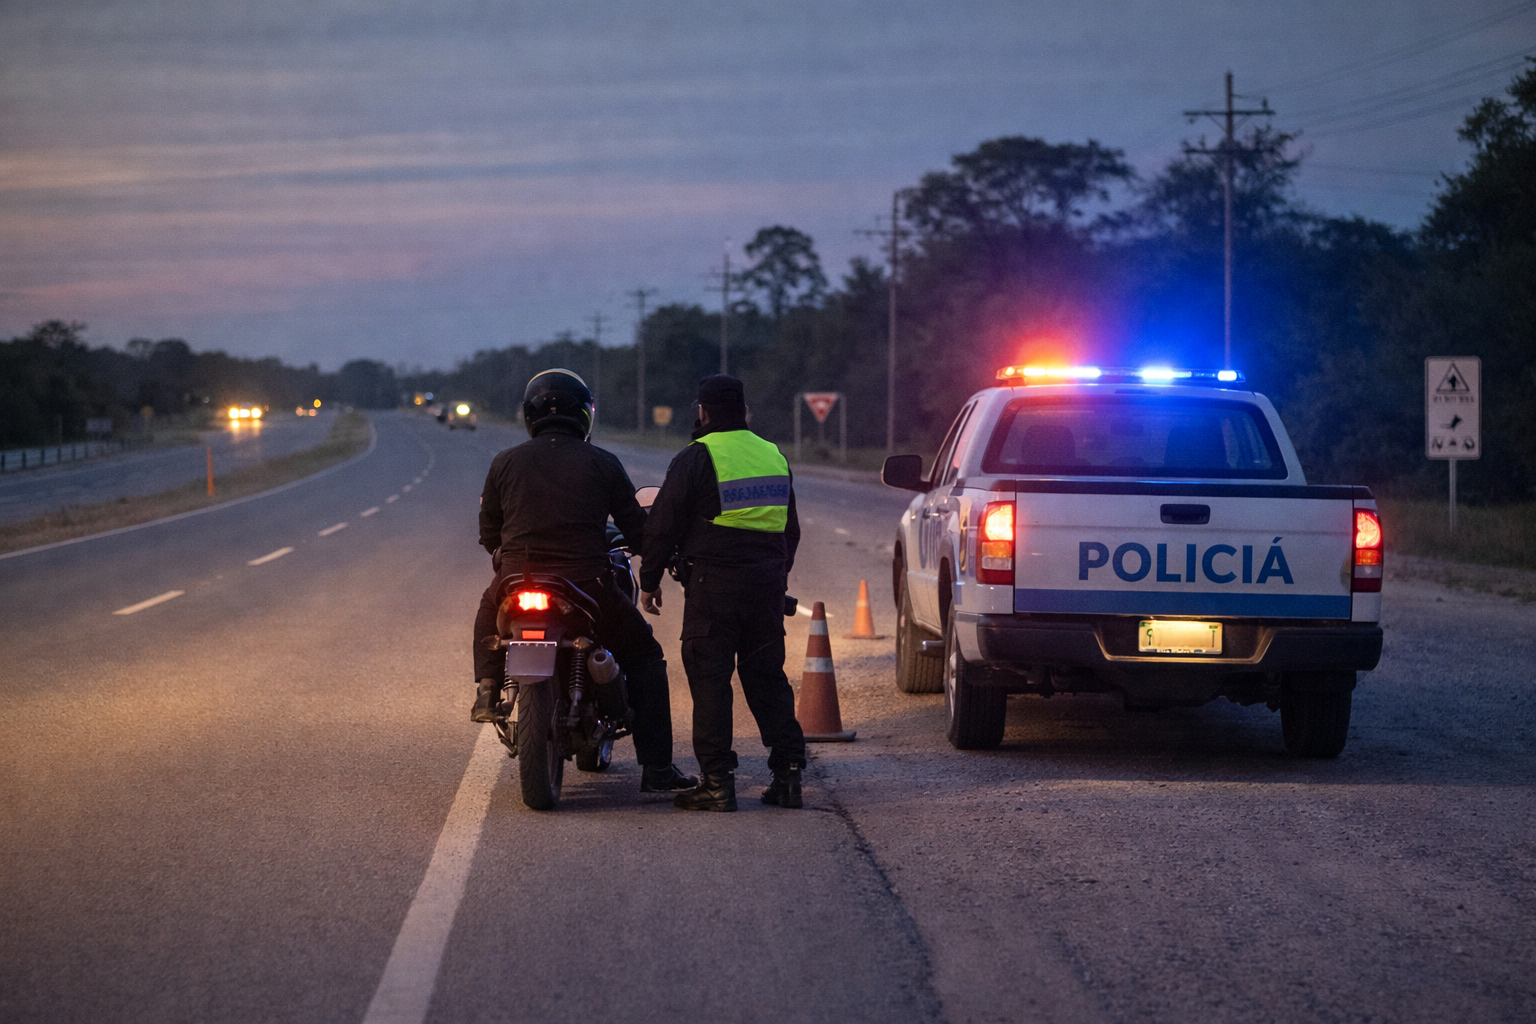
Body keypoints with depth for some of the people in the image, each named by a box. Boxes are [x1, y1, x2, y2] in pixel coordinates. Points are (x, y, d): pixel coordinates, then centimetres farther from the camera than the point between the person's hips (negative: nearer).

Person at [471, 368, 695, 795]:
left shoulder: (505, 463, 6)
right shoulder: (602, 463, 0)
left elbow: (488, 533, 14)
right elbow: (636, 528, 4)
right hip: (586, 581, -2)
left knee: (489, 609, 39)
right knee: (645, 660, 15)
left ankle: (488, 689, 19)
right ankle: (656, 768, 9)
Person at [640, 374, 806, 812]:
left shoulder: (696, 458, -8)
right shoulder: (774, 456, 13)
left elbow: (663, 526, -7)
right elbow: (791, 530, 22)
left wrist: (649, 581, 3)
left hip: (712, 588, -6)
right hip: (766, 587, 6)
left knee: (710, 681, -3)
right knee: (767, 677, 11)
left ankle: (717, 783, -5)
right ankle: (788, 773, 7)